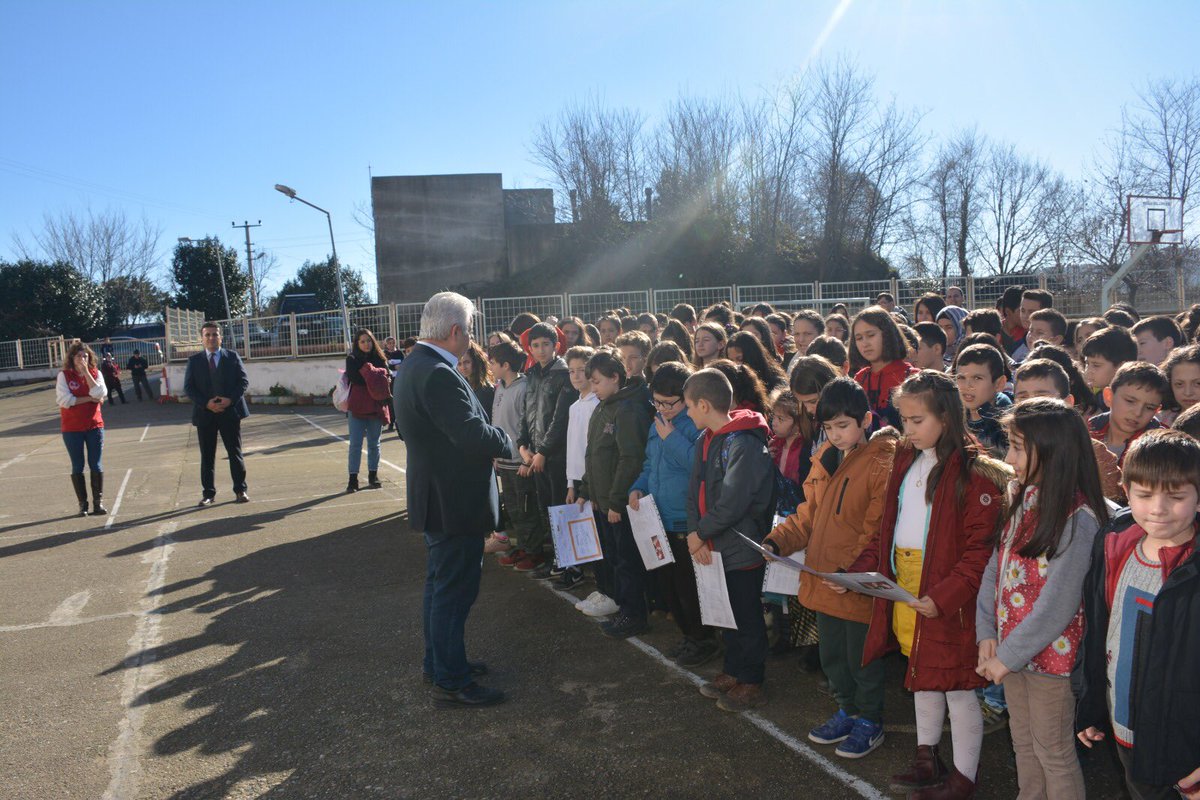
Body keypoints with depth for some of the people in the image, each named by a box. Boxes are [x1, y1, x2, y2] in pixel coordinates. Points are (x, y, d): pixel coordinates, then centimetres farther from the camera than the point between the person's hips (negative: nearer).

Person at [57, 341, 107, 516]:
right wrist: (89, 399, -13)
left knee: (96, 465, 3)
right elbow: (65, 400, -14)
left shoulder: (95, 373, 3)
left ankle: (98, 502, 10)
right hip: (72, 428, -1)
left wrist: (86, 372, -15)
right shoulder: (64, 375, -3)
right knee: (77, 467, 5)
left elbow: (99, 394, -14)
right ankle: (82, 503, 11)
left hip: (94, 425, 2)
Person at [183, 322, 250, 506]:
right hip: (205, 414, 1)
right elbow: (188, 387, 1)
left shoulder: (233, 357, 5)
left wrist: (230, 400, -14)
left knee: (235, 453, 4)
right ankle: (208, 493, 14)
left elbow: (244, 381, 1)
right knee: (207, 456, 6)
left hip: (230, 412, -1)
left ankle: (240, 490, 13)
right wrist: (206, 403, -13)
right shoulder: (194, 361, 6)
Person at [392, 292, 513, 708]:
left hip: (435, 498, 11)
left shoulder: (412, 366, 7)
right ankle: (451, 681, 13)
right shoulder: (439, 375, -26)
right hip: (455, 502, -11)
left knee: (440, 586, 22)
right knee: (454, 592, 1)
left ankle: (439, 661, 36)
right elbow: (475, 435, -31)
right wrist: (510, 442, -11)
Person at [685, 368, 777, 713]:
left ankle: (751, 683, 20)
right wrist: (697, 535, -7)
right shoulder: (706, 440, 6)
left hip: (742, 548, -8)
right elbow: (695, 492, 5)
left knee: (746, 617, 6)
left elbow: (733, 503, -26)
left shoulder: (744, 443, -22)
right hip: (715, 547, 8)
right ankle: (732, 671, 35)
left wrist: (701, 533, -14)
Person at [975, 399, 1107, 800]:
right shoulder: (1024, 498, 2)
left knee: (1053, 752, 10)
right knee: (1023, 741, 22)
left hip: (1050, 655, -7)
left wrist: (1009, 656, -16)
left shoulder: (1077, 518, -23)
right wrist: (987, 633, -6)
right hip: (1011, 647, 7)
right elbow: (995, 567, 2)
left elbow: (1057, 604, -23)